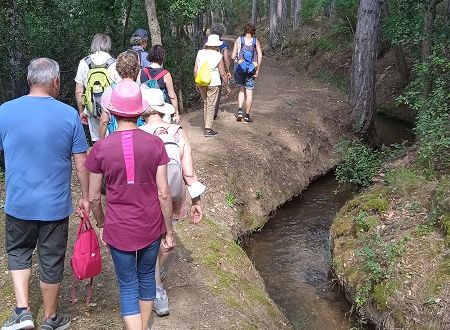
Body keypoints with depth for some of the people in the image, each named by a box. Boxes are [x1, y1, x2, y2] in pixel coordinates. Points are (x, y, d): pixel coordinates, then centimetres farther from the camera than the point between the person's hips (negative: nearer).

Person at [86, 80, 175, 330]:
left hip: (118, 229, -2)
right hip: (151, 227, 2)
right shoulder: (155, 144, -12)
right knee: (147, 276, 24)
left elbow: (94, 197, -4)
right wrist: (169, 232, 2)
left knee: (128, 287, 12)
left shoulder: (101, 148, -12)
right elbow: (164, 194, -9)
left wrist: (101, 225, 14)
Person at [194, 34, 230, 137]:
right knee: (211, 106, 2)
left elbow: (195, 70, 4)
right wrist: (227, 86, 3)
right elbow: (222, 74, -8)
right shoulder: (218, 56, -9)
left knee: (205, 103, 21)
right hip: (213, 84, -5)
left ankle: (207, 125, 27)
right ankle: (208, 129, 4)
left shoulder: (200, 53, 2)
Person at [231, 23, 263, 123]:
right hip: (251, 70, -1)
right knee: (249, 92, 6)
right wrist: (257, 70, -4)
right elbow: (260, 56, -7)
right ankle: (247, 116, 10)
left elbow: (233, 56, -3)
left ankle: (240, 110, 0)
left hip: (239, 69, 1)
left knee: (242, 90, 18)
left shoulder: (239, 40, 1)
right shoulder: (256, 41, 2)